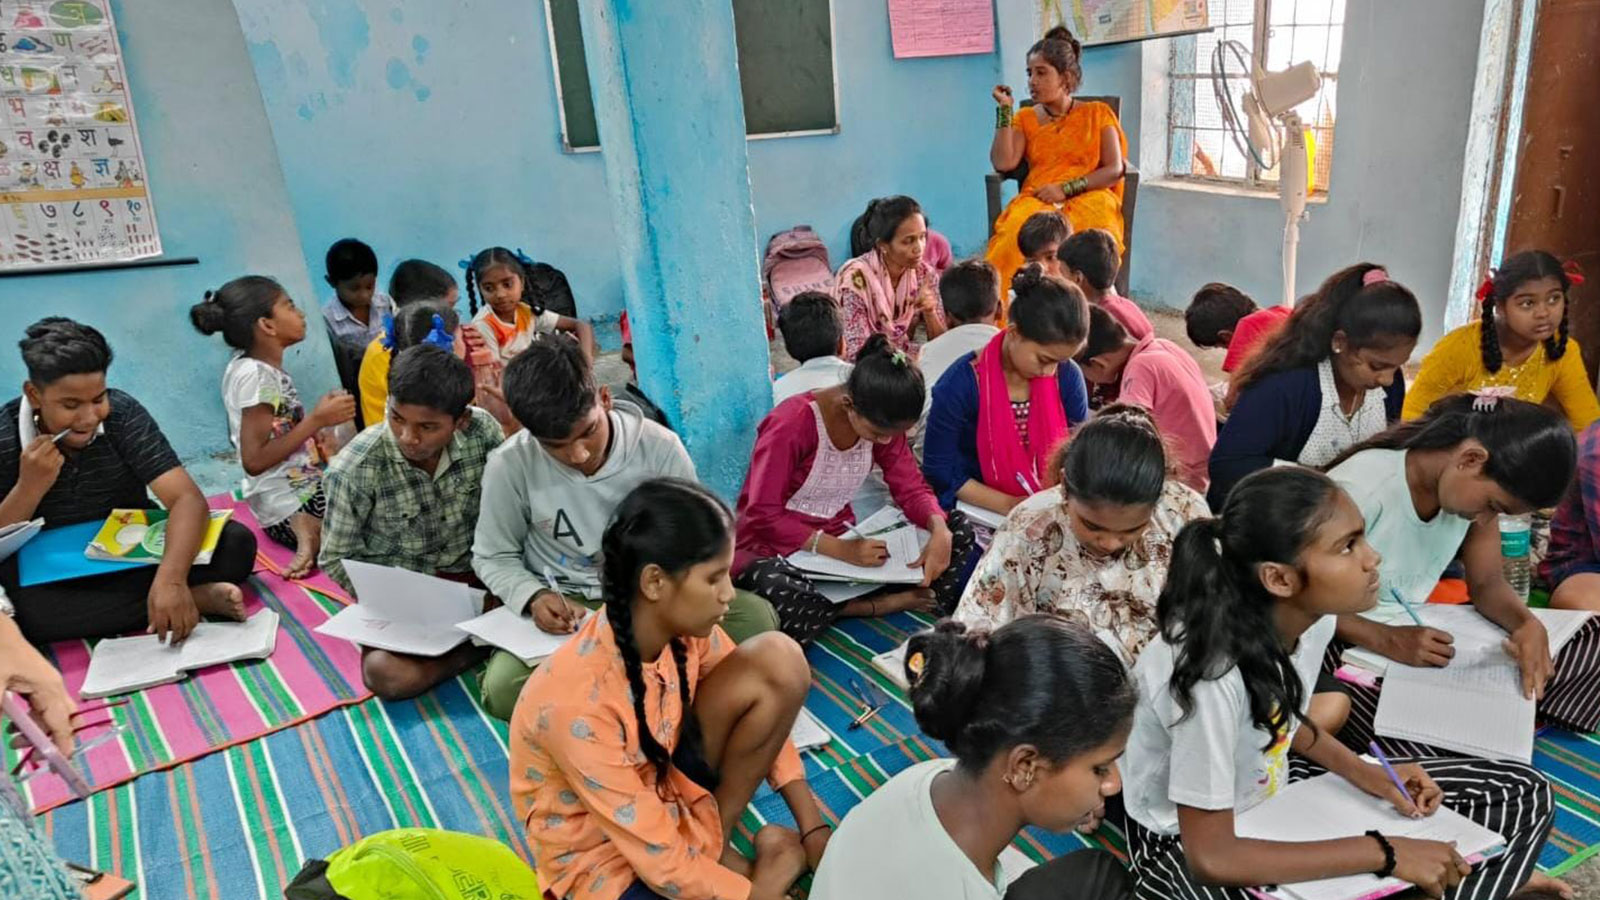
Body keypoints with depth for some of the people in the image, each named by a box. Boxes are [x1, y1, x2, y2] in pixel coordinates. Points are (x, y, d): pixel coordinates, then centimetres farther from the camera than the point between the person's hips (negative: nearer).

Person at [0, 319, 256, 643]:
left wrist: (170, 579, -43)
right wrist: (30, 487, -27)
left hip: (136, 558, -1)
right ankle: (195, 598, -28)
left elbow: (187, 498, -25)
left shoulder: (122, 414, -15)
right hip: (54, 580, 1)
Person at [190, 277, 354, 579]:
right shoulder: (255, 375, -19)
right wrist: (317, 420, -21)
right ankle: (312, 535, -8)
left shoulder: (257, 367, 8)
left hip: (301, 491, 9)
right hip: (291, 508, -9)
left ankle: (311, 534, 5)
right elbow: (254, 460, -21)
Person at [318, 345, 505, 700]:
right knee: (387, 674, -30)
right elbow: (335, 559, -7)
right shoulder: (353, 470, -20)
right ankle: (484, 644, -8)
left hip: (472, 576, 2)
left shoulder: (483, 431, -16)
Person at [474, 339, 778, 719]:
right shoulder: (510, 465, -13)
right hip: (565, 608, 0)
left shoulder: (661, 448, -13)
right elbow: (493, 557, 3)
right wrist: (535, 597, -18)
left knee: (756, 617, -24)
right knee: (502, 689, -31)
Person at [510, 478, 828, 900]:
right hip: (602, 855, -7)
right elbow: (661, 860, -27)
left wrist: (814, 830, -5)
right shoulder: (580, 703, -35)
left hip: (661, 781, 7)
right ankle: (751, 858, 3)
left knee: (779, 661, -14)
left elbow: (767, 701, -1)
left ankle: (711, 841, -2)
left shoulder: (681, 623, -17)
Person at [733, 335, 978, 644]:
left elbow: (911, 488, -2)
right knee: (777, 593, -42)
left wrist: (940, 531, -24)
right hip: (773, 548, -5)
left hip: (842, 541, 6)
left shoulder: (884, 422, -3)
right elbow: (763, 516, -21)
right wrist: (839, 549, -31)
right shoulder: (791, 424, -21)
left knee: (958, 529, -8)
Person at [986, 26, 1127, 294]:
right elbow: (1003, 163, 1)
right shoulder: (1026, 118, 18)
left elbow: (1114, 170, 1)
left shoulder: (1097, 114, 12)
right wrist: (1005, 110, 1)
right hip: (1037, 199, 1)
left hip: (1088, 197, -1)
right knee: (1018, 232, -36)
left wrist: (1066, 188, -11)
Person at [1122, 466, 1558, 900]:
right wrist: (1384, 853, -24)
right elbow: (1210, 856, -28)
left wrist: (1362, 772, -5)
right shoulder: (1212, 671, -35)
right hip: (1186, 843, -7)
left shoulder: (1312, 616, -12)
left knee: (1521, 793, 7)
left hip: (1274, 791, 8)